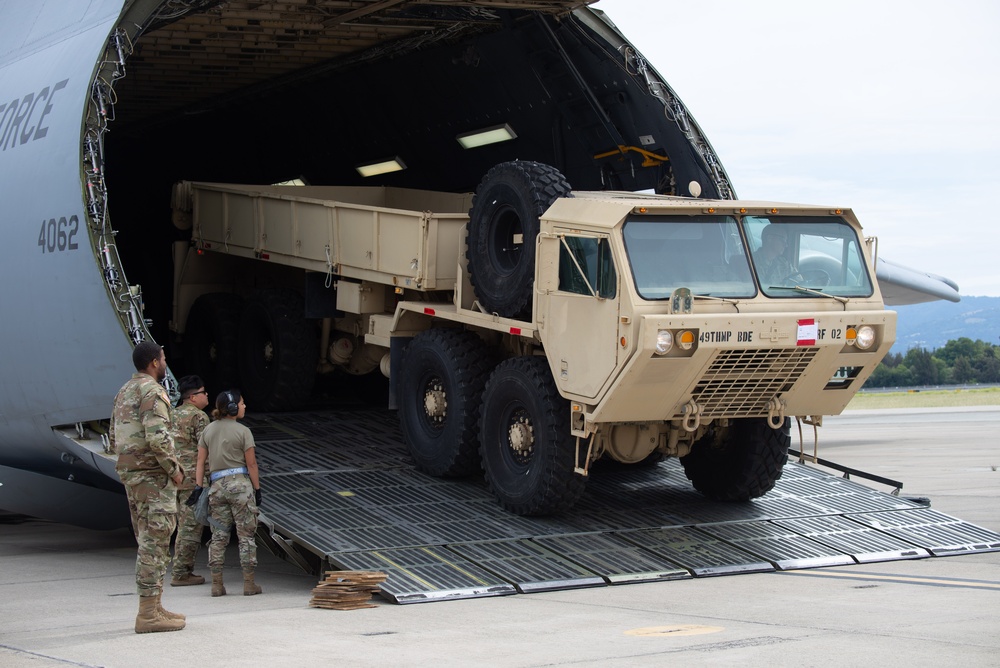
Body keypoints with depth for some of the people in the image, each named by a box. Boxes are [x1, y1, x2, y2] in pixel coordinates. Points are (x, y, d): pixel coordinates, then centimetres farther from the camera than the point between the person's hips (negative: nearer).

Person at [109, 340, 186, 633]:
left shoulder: (124, 392, 16)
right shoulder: (152, 391, -13)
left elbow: (113, 437, 22)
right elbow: (157, 437, -24)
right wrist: (173, 468, -13)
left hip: (129, 472, 10)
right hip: (153, 476, -10)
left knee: (149, 543, 16)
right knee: (154, 543, -8)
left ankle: (152, 607, 20)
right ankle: (148, 614, -9)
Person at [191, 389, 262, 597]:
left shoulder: (208, 430, 9)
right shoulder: (243, 431, -5)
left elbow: (201, 461, 6)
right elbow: (251, 464, -5)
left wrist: (198, 486, 7)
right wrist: (257, 489, 1)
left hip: (216, 486, 4)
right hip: (240, 484, -4)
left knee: (218, 536, 8)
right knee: (246, 535, 2)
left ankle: (217, 584, 8)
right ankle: (249, 583, 3)